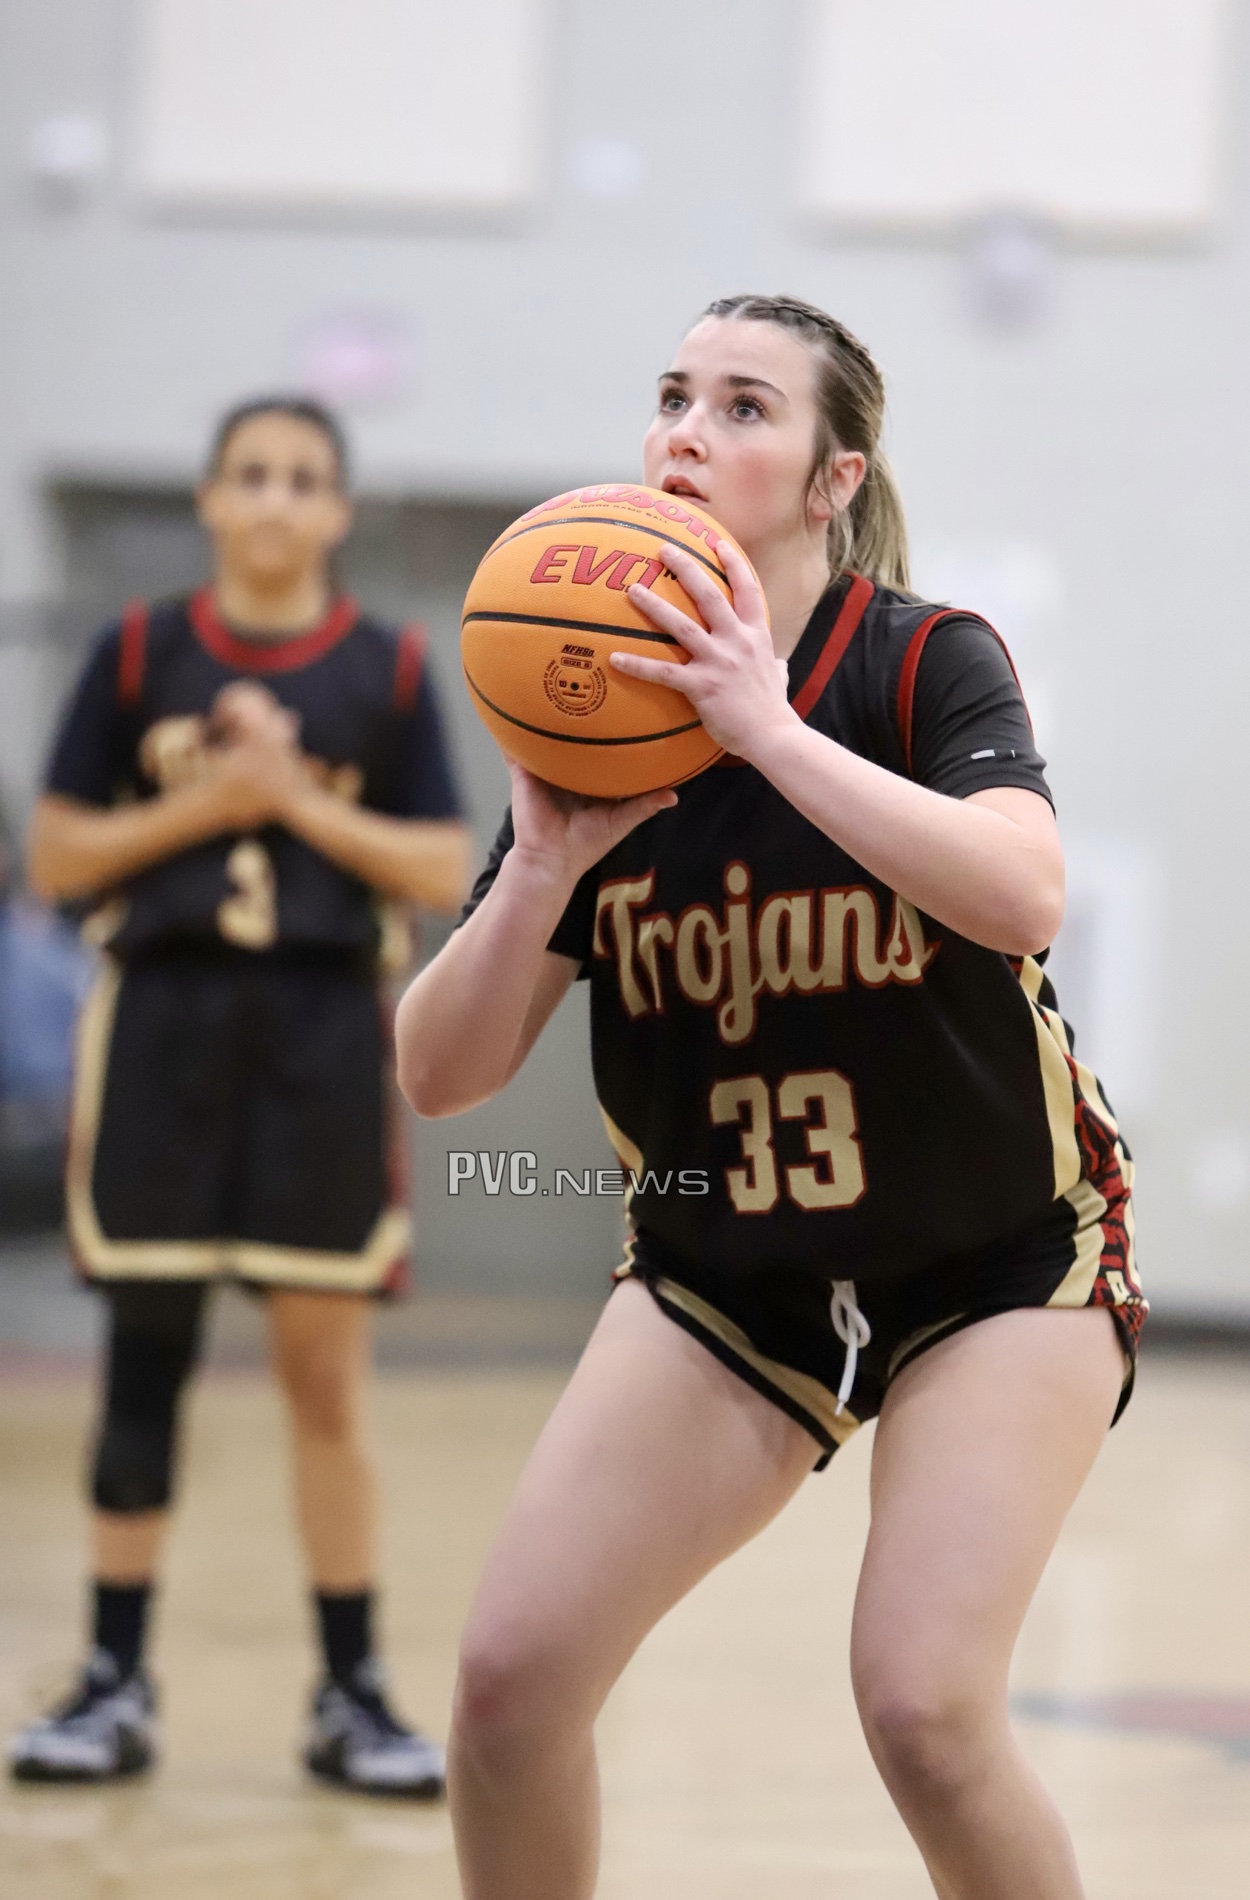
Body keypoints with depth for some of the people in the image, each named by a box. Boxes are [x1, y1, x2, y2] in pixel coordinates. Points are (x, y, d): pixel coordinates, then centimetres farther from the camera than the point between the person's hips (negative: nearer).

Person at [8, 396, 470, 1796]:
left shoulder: (388, 671, 4)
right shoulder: (140, 655, 3)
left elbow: (442, 874, 1)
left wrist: (300, 800, -10)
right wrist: (196, 806, -10)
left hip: (323, 1030, 0)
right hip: (162, 1018, 0)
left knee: (326, 1374, 2)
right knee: (143, 1358, 3)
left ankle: (351, 1695, 8)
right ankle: (115, 1688, 10)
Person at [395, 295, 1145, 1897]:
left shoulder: (926, 664, -16)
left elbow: (1022, 894, -39)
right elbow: (440, 1076, -10)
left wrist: (769, 728, -41)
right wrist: (547, 866, -27)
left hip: (998, 1256, -4)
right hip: (724, 1275, 4)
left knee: (922, 1704, -22)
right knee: (511, 1670, -11)